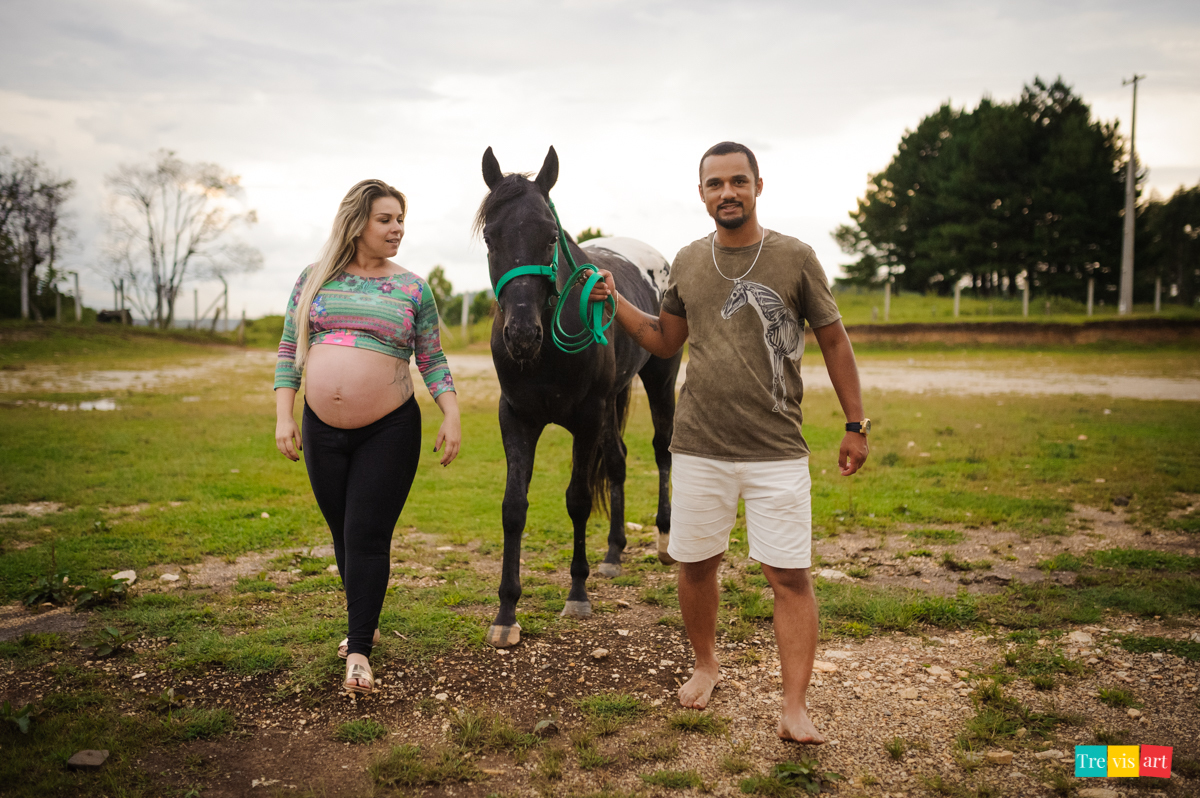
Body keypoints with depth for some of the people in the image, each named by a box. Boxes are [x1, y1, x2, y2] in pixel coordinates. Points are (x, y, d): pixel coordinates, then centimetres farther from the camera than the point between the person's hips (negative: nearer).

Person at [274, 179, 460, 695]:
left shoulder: (412, 288, 1)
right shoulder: (314, 280, 6)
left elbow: (432, 362, 2)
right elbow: (288, 352, 8)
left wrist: (451, 415, -9)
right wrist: (283, 416, 0)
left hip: (389, 431, -3)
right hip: (322, 429, 3)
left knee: (368, 537, -5)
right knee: (343, 534, 14)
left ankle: (359, 650, 3)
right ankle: (365, 623, 33)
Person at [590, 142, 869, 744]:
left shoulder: (794, 258, -2)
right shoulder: (688, 262, 8)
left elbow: (834, 342, 3)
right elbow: (665, 340, 17)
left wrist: (856, 425, 1)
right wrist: (615, 302, 2)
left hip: (777, 450, -3)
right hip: (698, 447, 3)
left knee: (790, 575, -4)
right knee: (695, 564, 12)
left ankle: (795, 707, 5)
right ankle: (706, 665, 36)